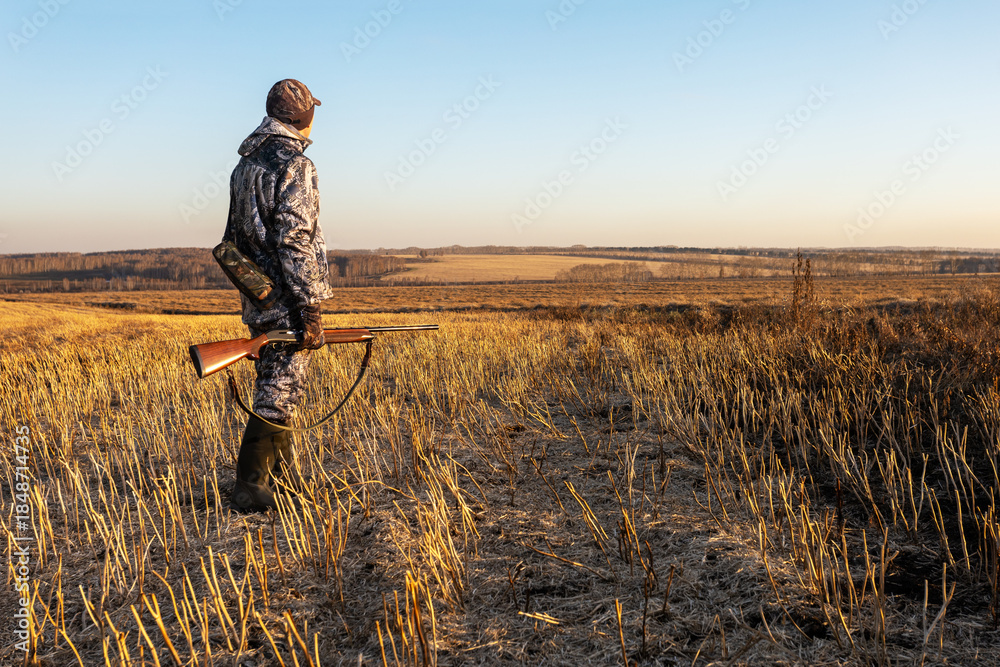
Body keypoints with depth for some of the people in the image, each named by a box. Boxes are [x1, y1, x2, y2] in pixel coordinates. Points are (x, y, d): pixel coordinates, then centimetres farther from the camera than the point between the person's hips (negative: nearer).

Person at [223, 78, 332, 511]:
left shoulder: (245, 163, 14)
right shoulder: (295, 165, -14)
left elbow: (235, 237, 18)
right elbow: (295, 241, -21)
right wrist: (310, 309, -19)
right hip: (285, 299, -9)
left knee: (276, 388, 17)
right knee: (279, 394, -3)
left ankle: (280, 478, 26)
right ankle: (251, 489, 0)